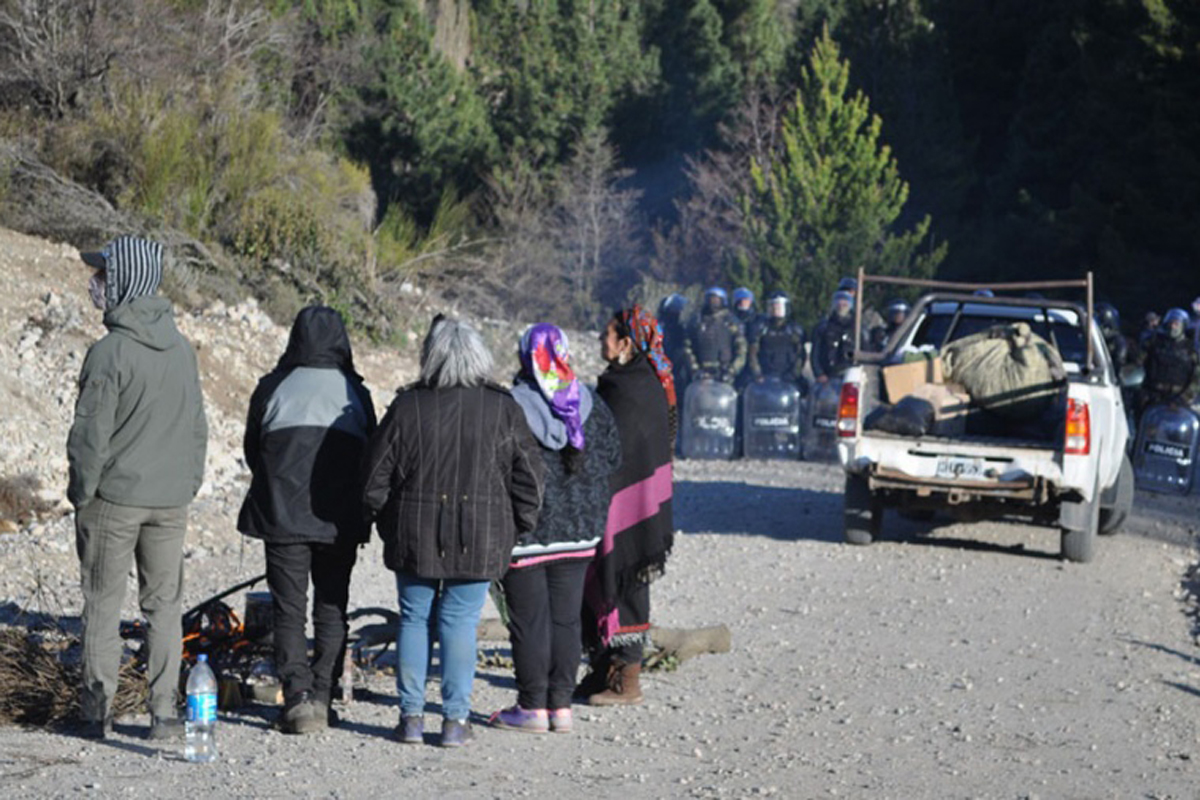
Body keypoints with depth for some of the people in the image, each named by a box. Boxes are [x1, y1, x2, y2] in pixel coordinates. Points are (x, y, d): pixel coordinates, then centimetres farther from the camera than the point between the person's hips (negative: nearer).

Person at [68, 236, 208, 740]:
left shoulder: (110, 353, -16)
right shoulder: (181, 348, 5)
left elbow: (91, 434, -14)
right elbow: (197, 427, 12)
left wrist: (82, 494, -2)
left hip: (114, 497, -5)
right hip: (171, 500, 5)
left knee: (103, 604, 4)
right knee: (164, 604, 9)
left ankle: (97, 711, 7)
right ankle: (164, 713, 8)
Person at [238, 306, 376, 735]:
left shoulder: (273, 387, -1)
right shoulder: (355, 392, 2)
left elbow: (252, 449, 8)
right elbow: (373, 457, 8)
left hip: (283, 517, -1)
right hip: (340, 522, 1)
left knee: (288, 610, 2)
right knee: (332, 609, 12)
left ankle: (298, 699, -10)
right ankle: (322, 699, 9)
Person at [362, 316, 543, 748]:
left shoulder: (407, 406, -6)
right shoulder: (502, 409, -5)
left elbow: (376, 476, -1)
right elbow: (528, 475, 0)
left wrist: (387, 525, 13)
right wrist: (514, 530, 11)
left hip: (415, 536, 0)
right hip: (479, 540, 0)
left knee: (414, 619, 11)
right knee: (460, 623, 5)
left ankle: (411, 715, 12)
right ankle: (455, 720, 5)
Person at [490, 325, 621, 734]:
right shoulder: (591, 405, 2)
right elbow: (612, 458, 10)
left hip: (526, 530, -5)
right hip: (580, 529, 5)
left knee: (529, 620, 2)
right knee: (566, 618, 10)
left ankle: (533, 707, 5)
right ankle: (561, 705, 13)